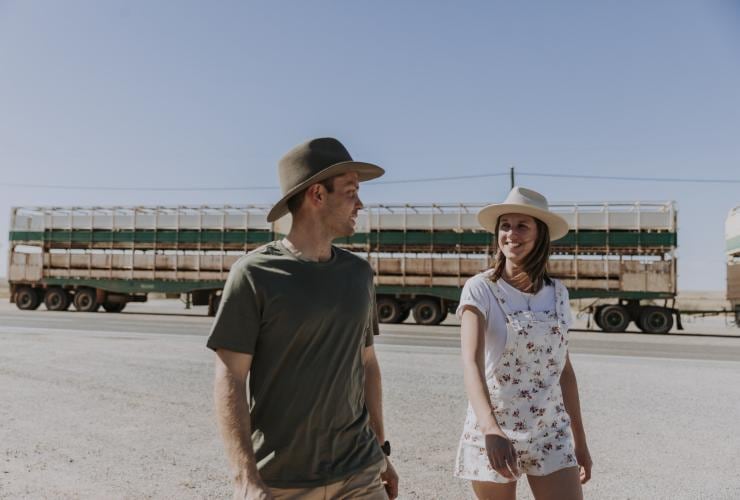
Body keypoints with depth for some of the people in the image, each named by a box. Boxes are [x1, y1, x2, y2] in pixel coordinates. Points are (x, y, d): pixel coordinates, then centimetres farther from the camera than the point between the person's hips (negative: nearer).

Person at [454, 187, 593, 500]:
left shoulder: (557, 293, 3)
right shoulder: (479, 289, -10)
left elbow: (564, 369, 10)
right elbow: (471, 363, -22)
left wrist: (580, 441, 12)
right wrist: (491, 430, -36)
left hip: (551, 434, 3)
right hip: (492, 433, -3)